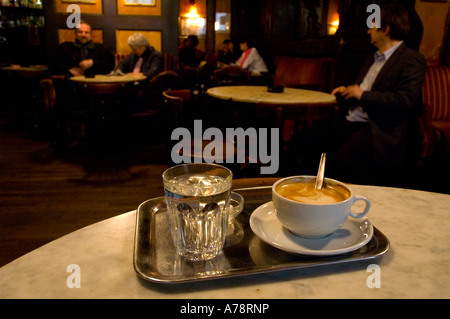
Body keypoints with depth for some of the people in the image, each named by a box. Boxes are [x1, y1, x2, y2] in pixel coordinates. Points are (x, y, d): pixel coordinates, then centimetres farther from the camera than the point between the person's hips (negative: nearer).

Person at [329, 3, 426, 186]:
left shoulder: (411, 60, -5)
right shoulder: (374, 58, 23)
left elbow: (406, 101, -19)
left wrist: (363, 95, -13)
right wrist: (346, 91, 14)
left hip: (380, 130, -8)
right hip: (351, 122, 8)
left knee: (342, 159, -31)